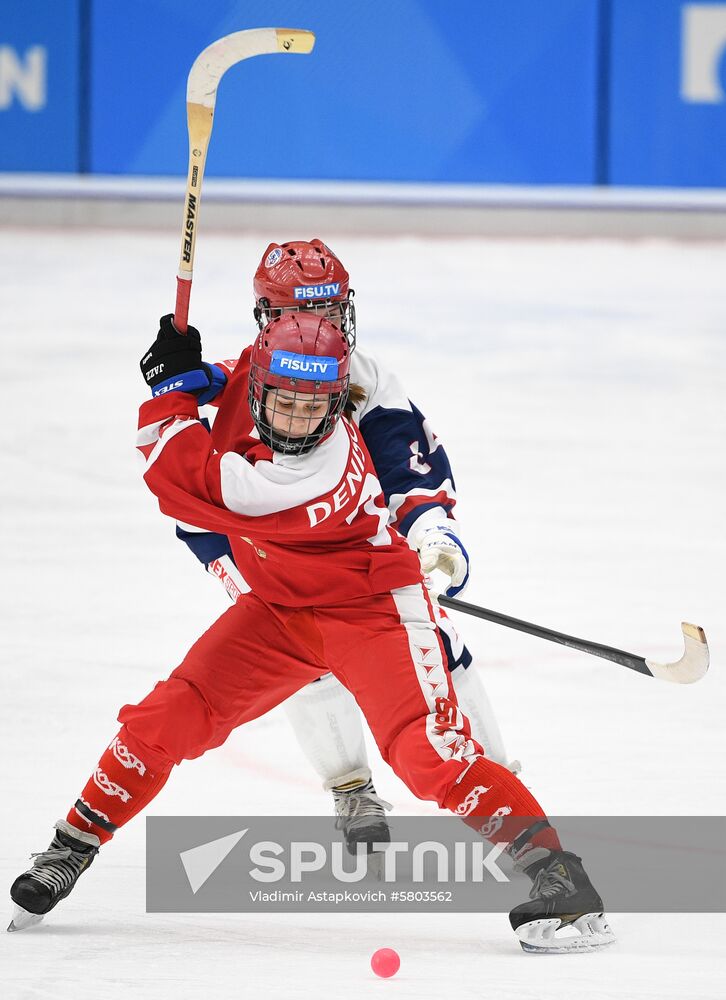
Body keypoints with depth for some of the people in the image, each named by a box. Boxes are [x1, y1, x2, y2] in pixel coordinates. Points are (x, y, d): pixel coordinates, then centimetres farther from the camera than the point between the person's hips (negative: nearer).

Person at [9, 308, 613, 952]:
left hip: (370, 609, -7)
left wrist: (173, 382, -21)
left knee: (429, 754, -23)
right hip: (280, 608, 7)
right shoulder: (248, 379, -14)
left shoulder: (324, 471, -36)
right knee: (168, 718, -1)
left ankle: (551, 866, -15)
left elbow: (180, 481, -31)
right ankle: (73, 849, 15)